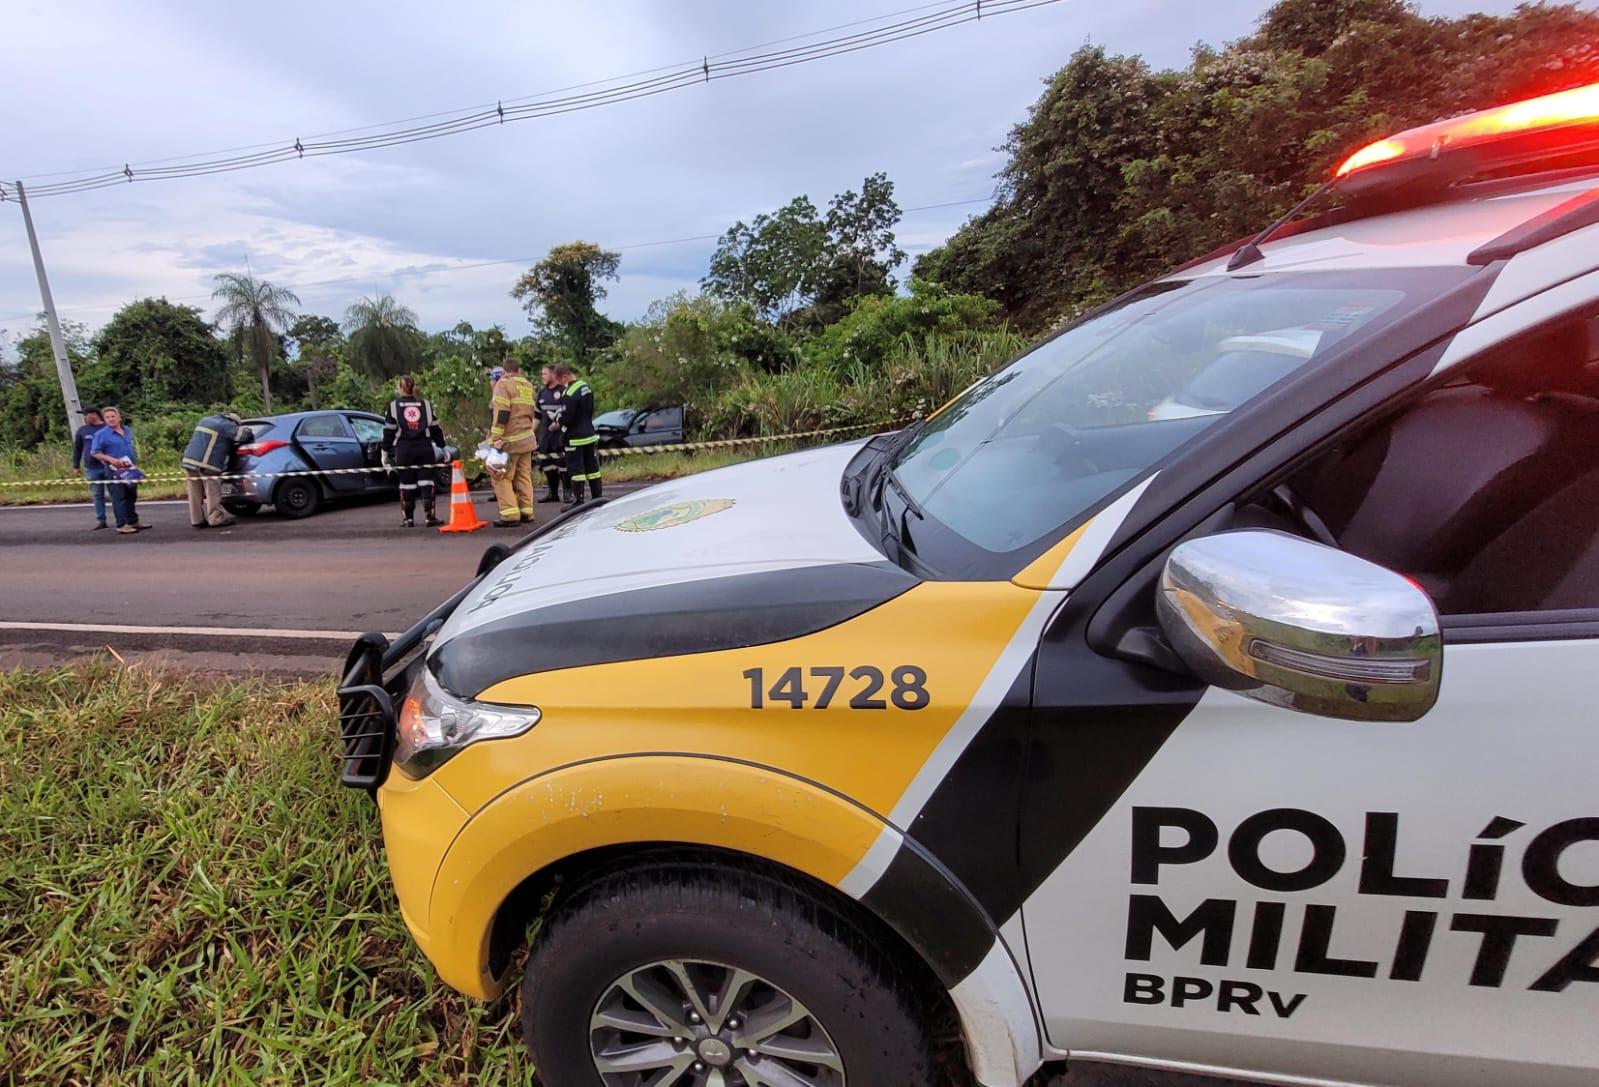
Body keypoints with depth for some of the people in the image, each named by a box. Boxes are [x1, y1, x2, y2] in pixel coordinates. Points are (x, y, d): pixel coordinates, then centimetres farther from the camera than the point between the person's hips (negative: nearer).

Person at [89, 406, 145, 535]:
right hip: (115, 471, -7)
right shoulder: (101, 434, -7)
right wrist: (111, 460, -21)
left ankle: (133, 521, 23)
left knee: (132, 496, 13)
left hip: (130, 469, 7)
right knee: (119, 498, -8)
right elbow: (94, 452, -9)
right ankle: (122, 525, -7)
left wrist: (135, 460, 14)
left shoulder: (127, 431, 12)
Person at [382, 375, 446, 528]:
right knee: (427, 482, 2)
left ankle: (408, 518, 8)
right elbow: (435, 429, 8)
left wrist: (385, 452, 10)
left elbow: (389, 431, 3)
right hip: (425, 449, 1)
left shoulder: (393, 406, 3)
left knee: (406, 484, 5)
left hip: (404, 451, -1)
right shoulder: (426, 405, 8)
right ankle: (430, 517, -4)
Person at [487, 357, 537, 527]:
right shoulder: (528, 385, 14)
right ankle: (526, 513, 13)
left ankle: (510, 515, -10)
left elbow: (502, 413, -17)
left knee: (501, 477, -3)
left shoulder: (503, 384, -7)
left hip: (509, 440, -7)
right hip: (527, 439, 7)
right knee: (523, 476, 11)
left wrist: (496, 437, -18)